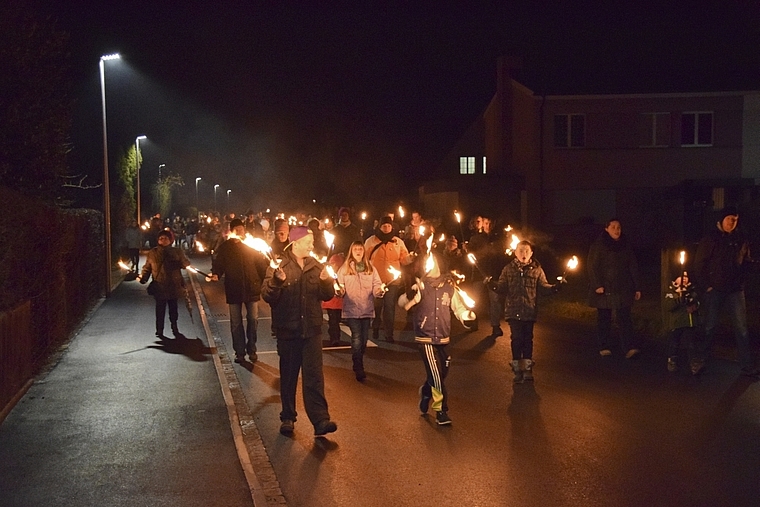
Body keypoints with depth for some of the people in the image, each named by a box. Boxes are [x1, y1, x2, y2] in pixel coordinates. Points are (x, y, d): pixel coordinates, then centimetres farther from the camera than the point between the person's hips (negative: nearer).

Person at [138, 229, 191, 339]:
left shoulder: (177, 252, 2)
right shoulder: (152, 253, 1)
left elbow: (186, 264, -1)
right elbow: (147, 268, 4)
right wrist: (142, 277, -12)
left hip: (173, 286, 1)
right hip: (159, 287, -1)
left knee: (173, 308, 12)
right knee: (160, 309, 2)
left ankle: (175, 329, 27)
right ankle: (159, 331, 13)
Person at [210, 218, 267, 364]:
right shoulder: (225, 248, 0)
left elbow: (261, 265, 0)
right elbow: (218, 265, 1)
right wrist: (216, 274, -20)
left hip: (251, 288, 0)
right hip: (233, 290, 0)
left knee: (253, 320, 5)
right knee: (236, 323, 7)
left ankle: (251, 349, 20)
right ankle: (239, 352, 17)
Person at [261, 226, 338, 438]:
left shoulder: (316, 266, 7)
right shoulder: (279, 266, -3)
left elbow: (328, 295, 6)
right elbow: (267, 296, -11)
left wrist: (327, 281, -15)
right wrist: (277, 281, -30)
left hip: (311, 329, 2)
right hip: (288, 329, -1)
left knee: (314, 375, -5)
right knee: (288, 376, 9)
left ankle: (320, 419, -8)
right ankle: (288, 417, 21)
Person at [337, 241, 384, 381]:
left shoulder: (371, 269, 11)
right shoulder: (344, 269, 5)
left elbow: (376, 286, 7)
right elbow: (340, 286, 1)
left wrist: (379, 290, -15)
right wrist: (340, 291, -21)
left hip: (367, 309, 3)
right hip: (351, 309, -3)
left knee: (363, 339, 9)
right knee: (357, 339, -14)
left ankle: (358, 366, 27)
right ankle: (359, 369, -9)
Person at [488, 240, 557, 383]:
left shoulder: (536, 269, 2)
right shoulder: (509, 269, 2)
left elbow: (543, 285, 0)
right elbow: (502, 288, 0)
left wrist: (553, 287, -19)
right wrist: (492, 285, -18)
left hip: (529, 311, 0)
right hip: (514, 311, 0)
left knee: (528, 339, 7)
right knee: (516, 339, 2)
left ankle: (527, 368, 17)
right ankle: (517, 369, 12)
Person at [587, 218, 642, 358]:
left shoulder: (625, 246, 13)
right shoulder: (598, 245, 0)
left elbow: (633, 267, 14)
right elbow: (593, 266, -7)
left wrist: (637, 287, 9)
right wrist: (597, 285, -17)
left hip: (622, 289, 3)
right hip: (604, 289, -2)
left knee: (624, 318, -7)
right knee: (604, 319, 4)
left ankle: (629, 348, -14)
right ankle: (603, 347, 12)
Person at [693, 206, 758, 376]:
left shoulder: (741, 240, 6)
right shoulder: (709, 239, -1)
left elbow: (747, 262, 13)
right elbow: (699, 265, -1)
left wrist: (741, 281, 1)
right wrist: (706, 286, -5)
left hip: (735, 291, 2)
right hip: (714, 290, -2)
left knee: (742, 329, 1)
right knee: (709, 327, 4)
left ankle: (747, 366, 7)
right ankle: (700, 361, 15)